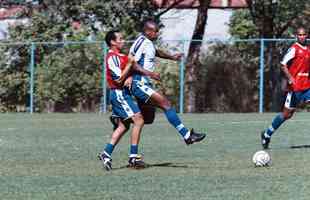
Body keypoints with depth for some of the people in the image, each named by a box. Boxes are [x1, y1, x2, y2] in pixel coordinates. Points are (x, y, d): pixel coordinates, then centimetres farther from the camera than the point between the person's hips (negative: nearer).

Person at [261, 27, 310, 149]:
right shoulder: (294, 49, -9)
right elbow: (283, 65, -14)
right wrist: (290, 78, -23)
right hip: (296, 87, -6)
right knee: (287, 114, 1)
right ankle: (267, 134, 17)